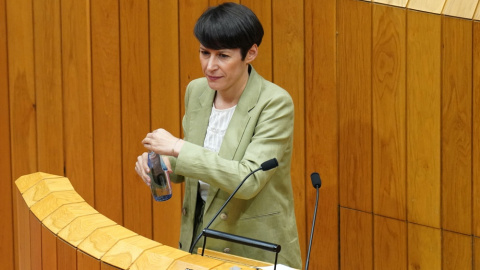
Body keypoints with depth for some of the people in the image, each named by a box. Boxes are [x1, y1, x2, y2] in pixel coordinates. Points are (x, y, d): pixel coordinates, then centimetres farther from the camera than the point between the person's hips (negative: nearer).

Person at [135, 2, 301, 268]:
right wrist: (159, 162, -7)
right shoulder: (197, 91, 0)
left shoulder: (274, 103, -19)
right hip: (199, 239, 6)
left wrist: (178, 148, -27)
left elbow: (249, 180, -28)